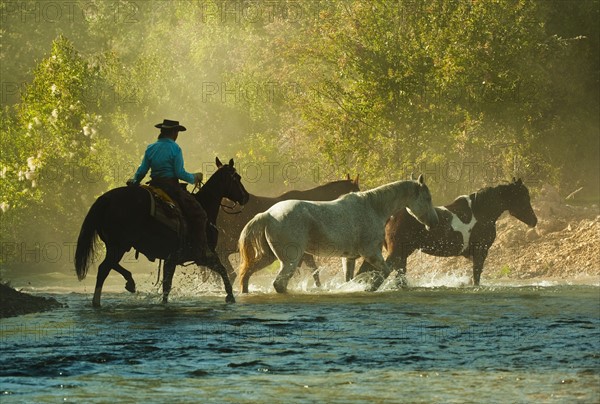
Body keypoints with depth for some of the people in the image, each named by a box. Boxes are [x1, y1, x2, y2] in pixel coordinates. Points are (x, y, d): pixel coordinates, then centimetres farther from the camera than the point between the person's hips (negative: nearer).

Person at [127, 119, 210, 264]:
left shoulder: (151, 148, 8)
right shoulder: (175, 149, -9)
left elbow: (142, 171, 9)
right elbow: (180, 173, -13)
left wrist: (134, 181, 28)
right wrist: (194, 178, 4)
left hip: (154, 186, 7)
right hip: (171, 186, -7)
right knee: (198, 214, -2)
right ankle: (200, 252, -10)